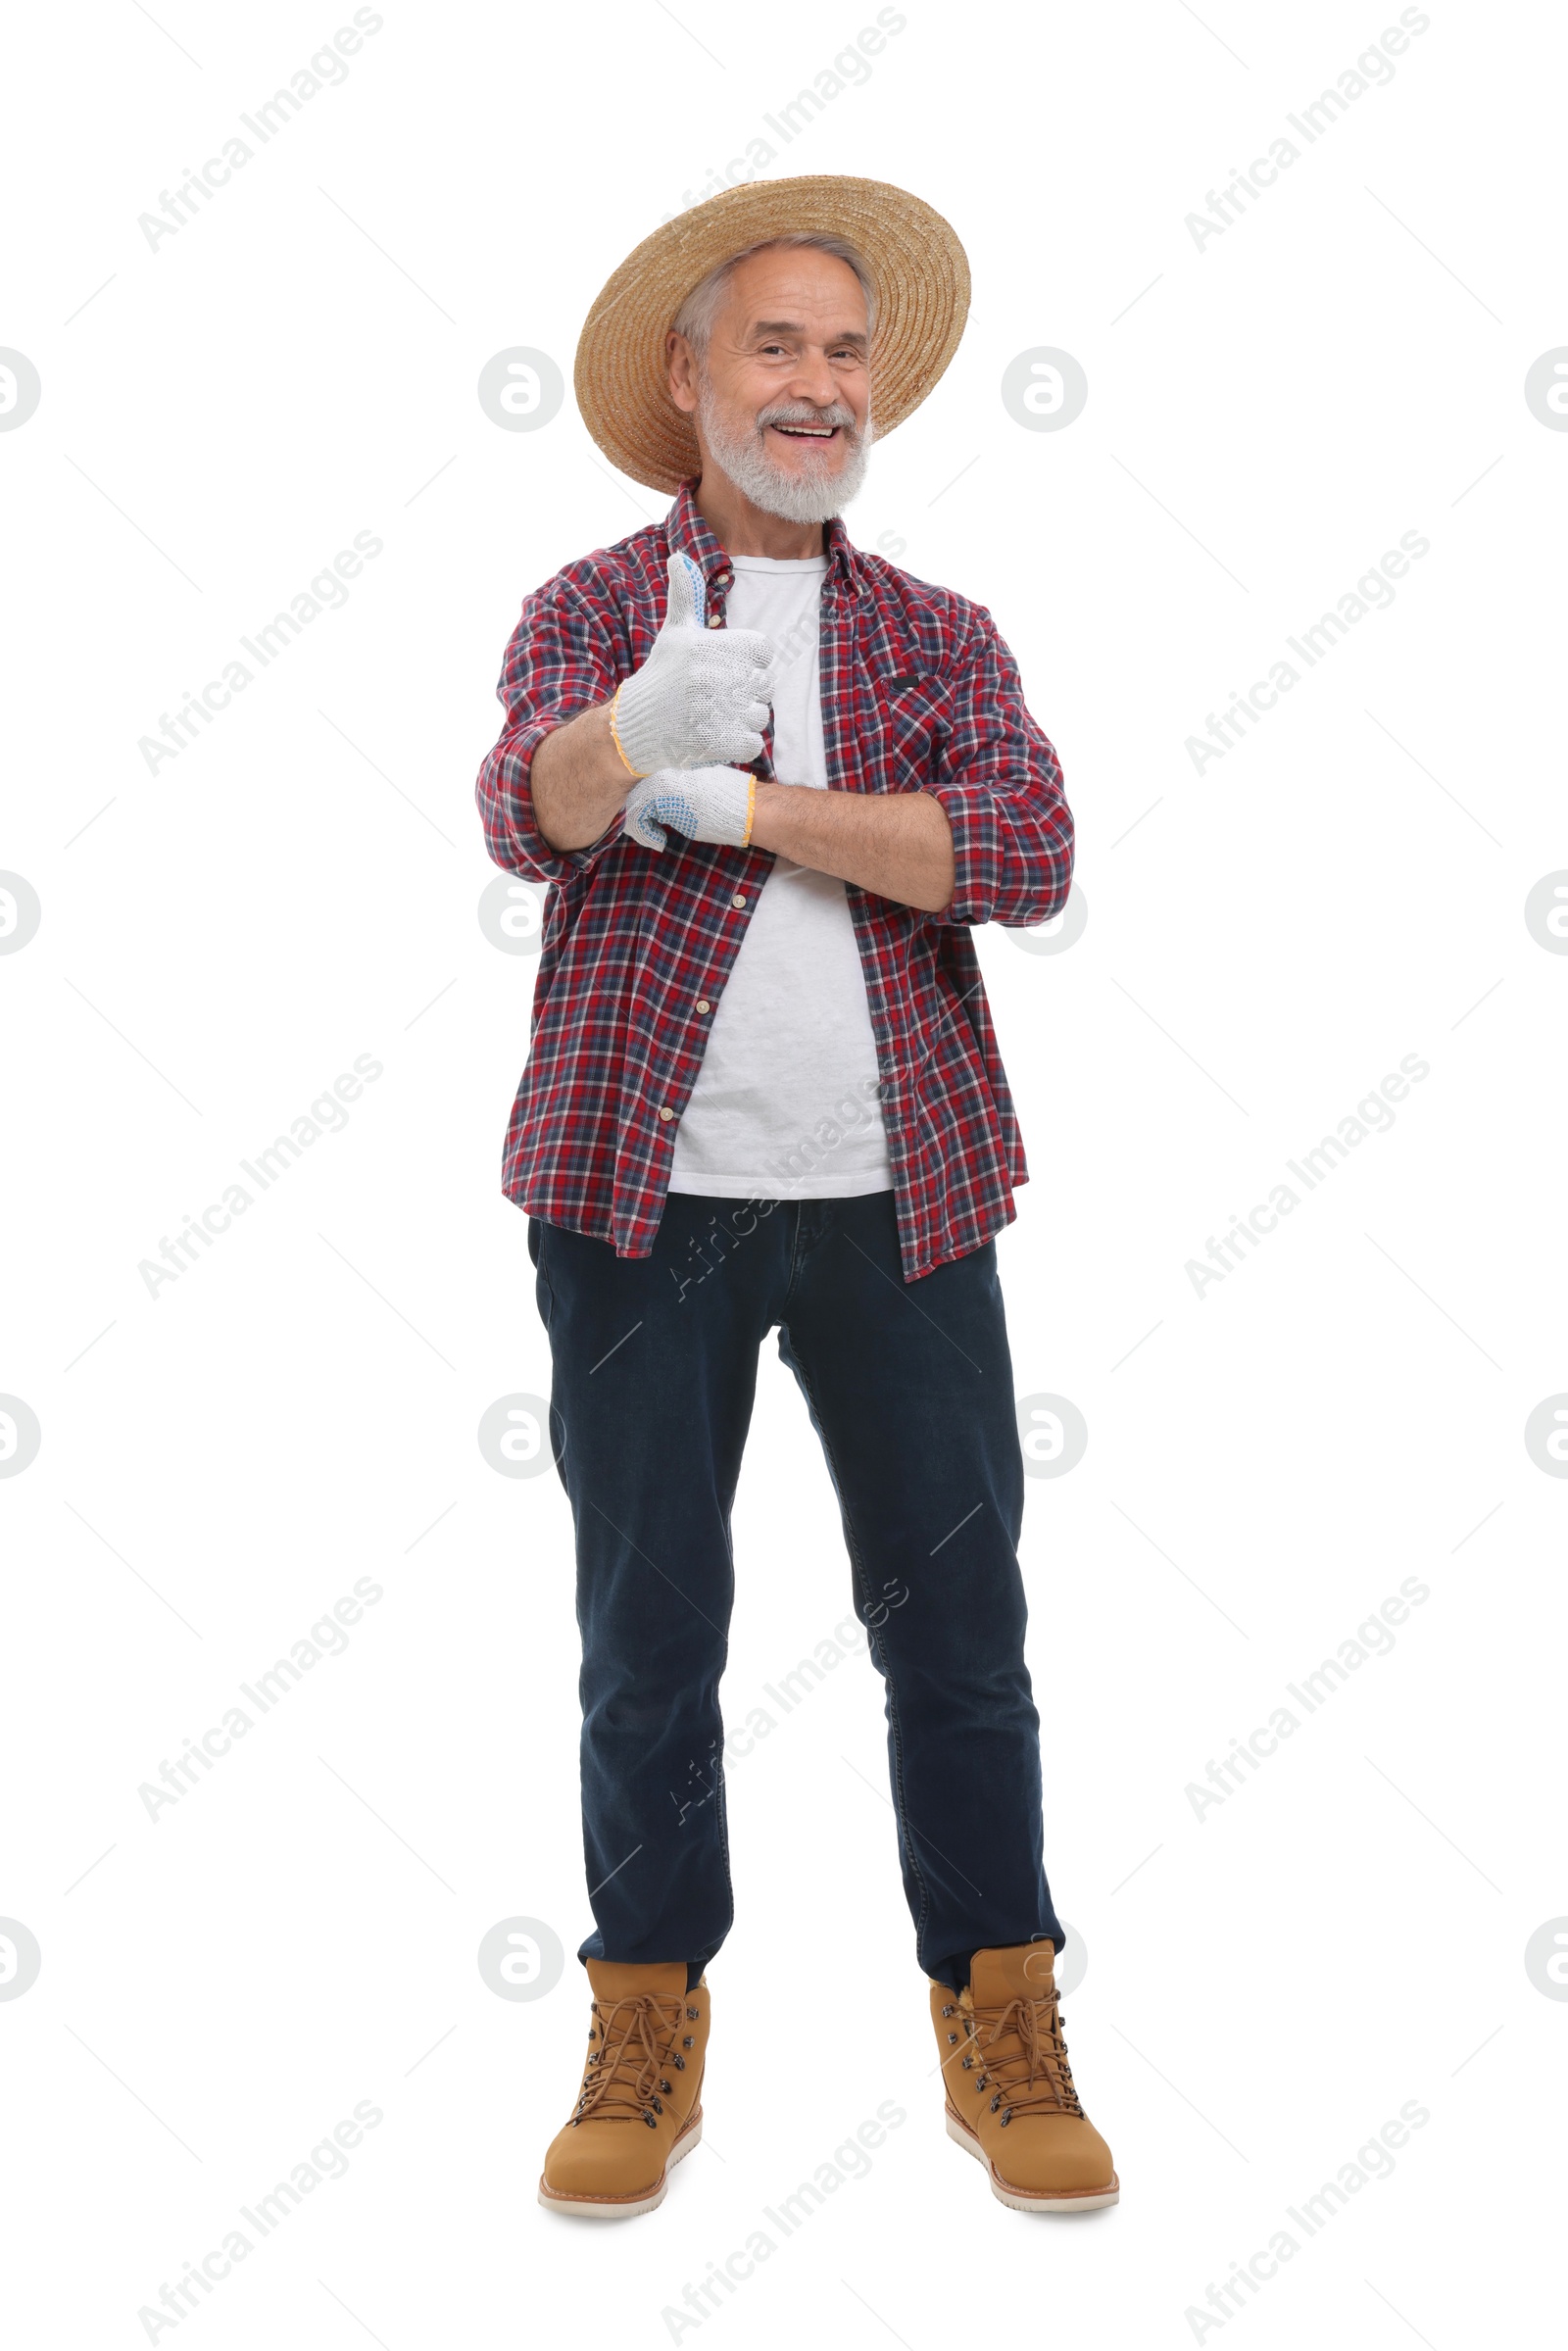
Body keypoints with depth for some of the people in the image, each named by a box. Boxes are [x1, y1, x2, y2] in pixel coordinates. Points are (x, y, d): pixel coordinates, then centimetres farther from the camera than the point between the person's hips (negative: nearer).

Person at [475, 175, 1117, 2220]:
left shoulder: (941, 635, 11)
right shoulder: (592, 612, 7)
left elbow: (1027, 850, -8)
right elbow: (528, 813, -14)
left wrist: (742, 805, -14)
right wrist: (638, 724, -37)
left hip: (899, 1196, 1)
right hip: (642, 1195, -1)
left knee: (959, 1618, 5)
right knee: (647, 1629, 6)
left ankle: (1002, 2030, 19)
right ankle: (650, 2029, 21)